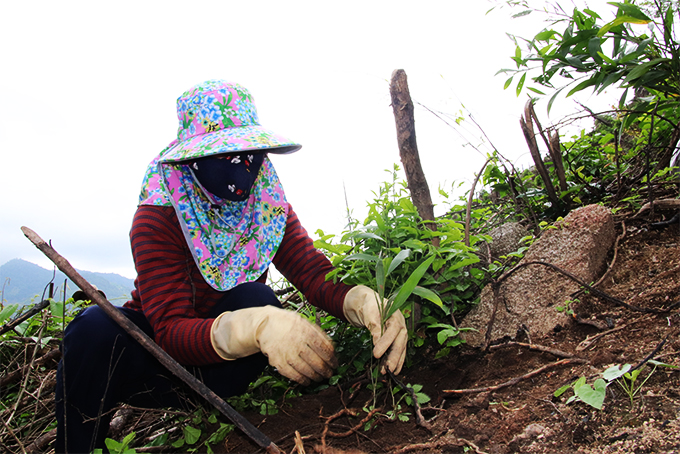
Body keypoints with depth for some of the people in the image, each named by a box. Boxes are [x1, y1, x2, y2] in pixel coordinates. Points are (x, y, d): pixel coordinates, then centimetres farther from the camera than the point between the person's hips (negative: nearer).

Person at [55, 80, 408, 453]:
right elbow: (171, 331, -32)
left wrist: (365, 302, -44)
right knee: (95, 328, -33)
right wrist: (256, 328, -52)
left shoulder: (270, 208, -10)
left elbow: (316, 274, -20)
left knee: (256, 299, -27)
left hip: (216, 366, 3)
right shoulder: (157, 218, -22)